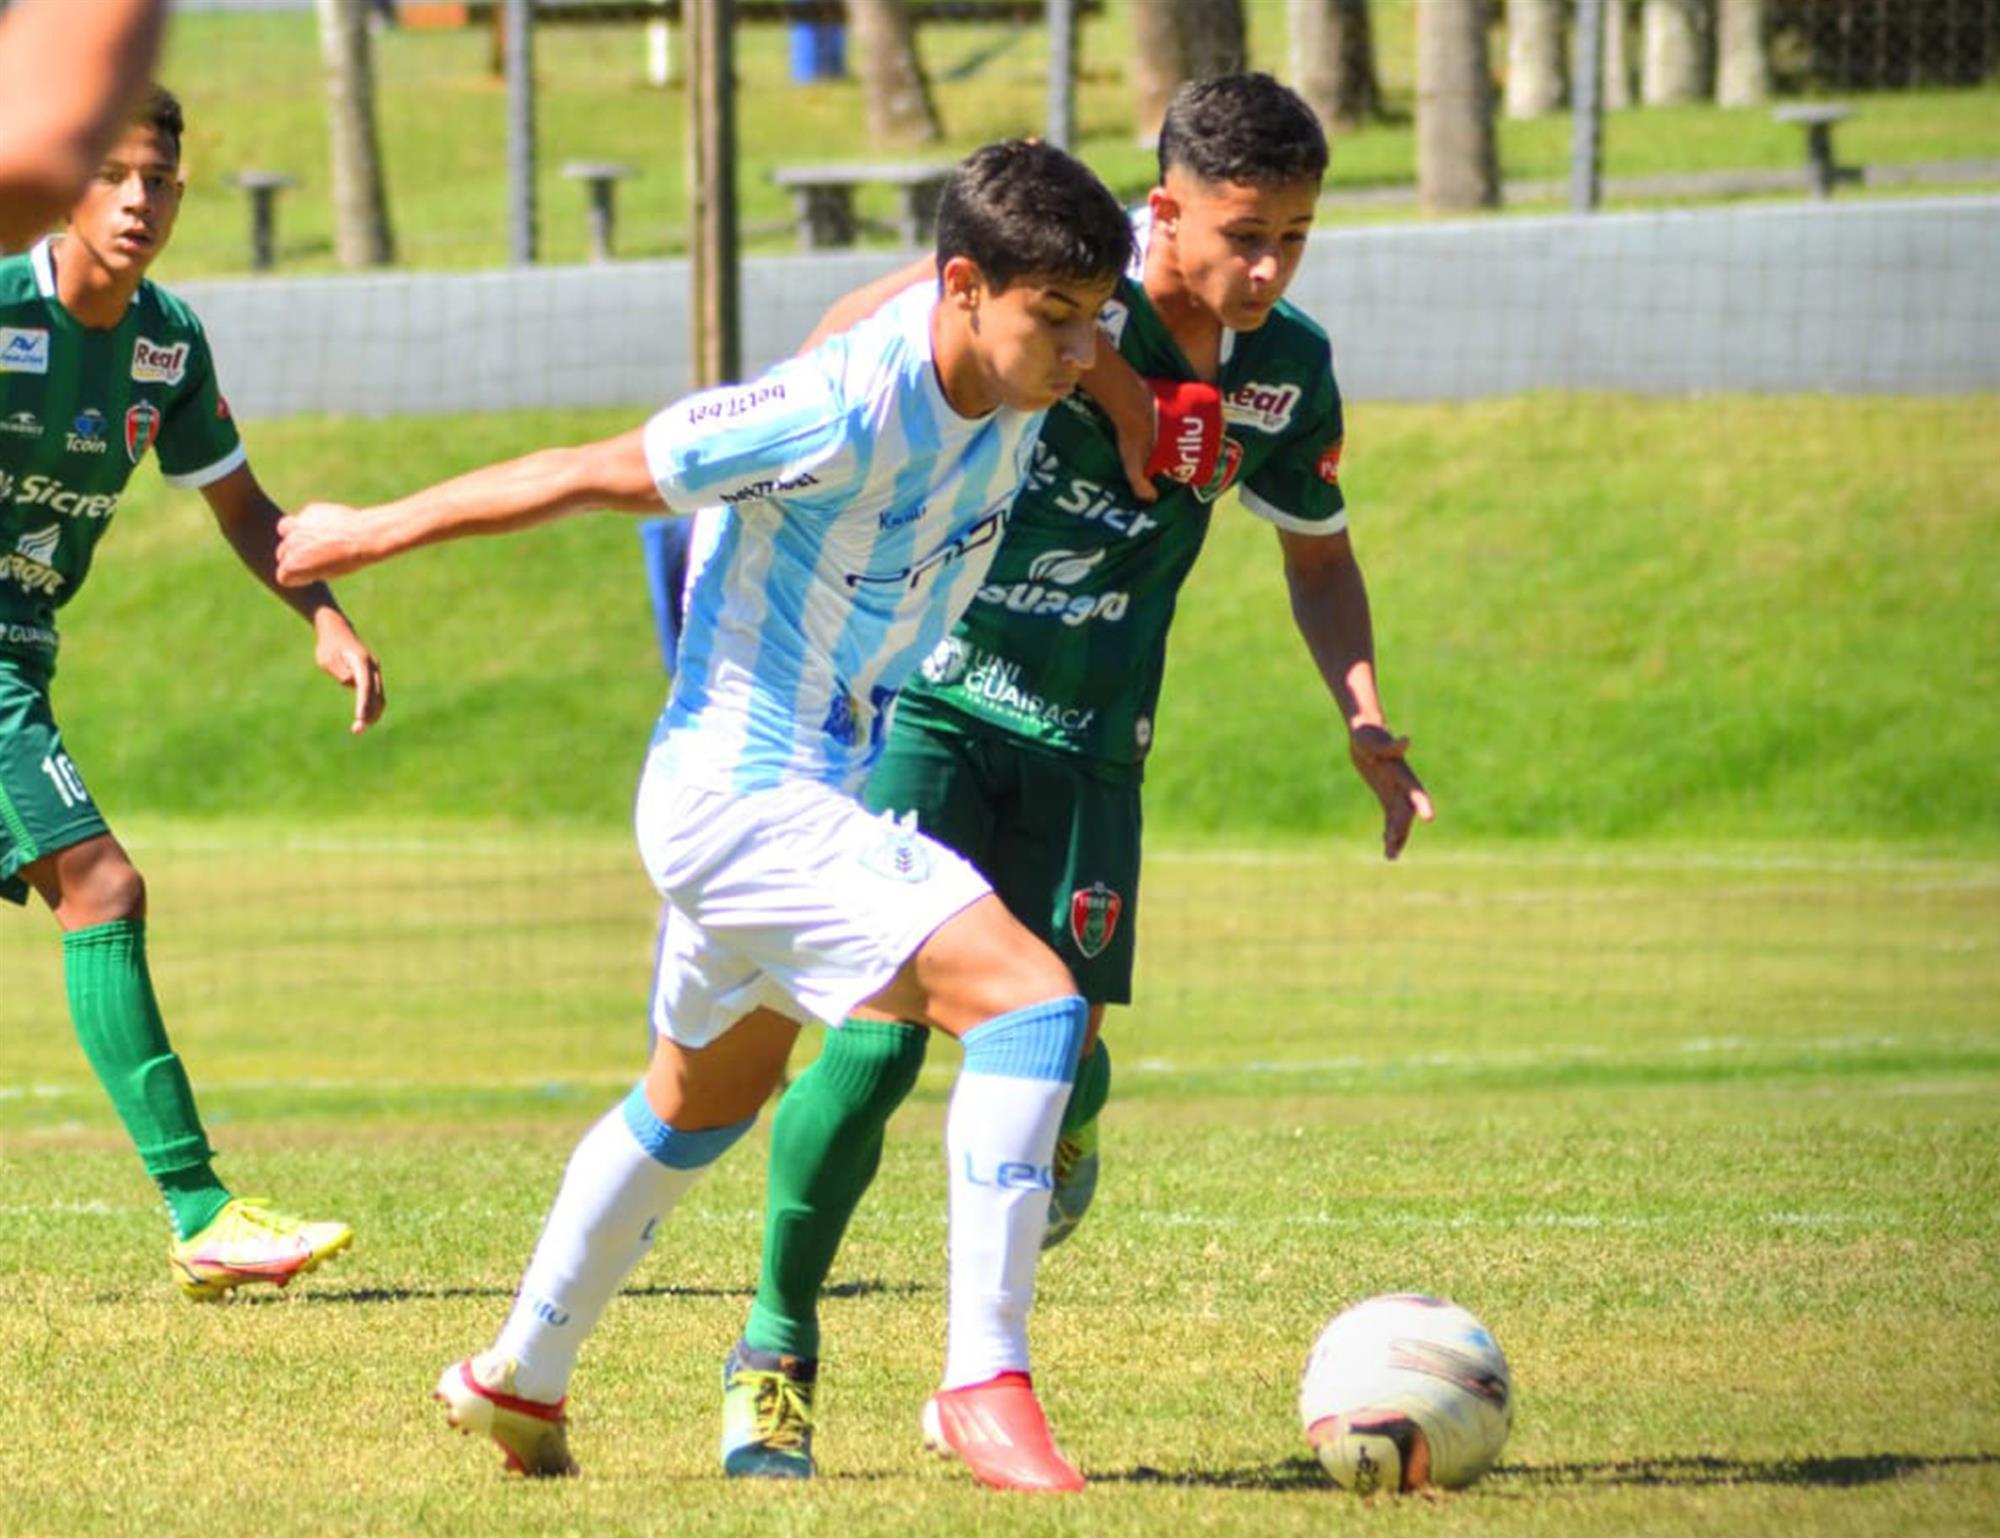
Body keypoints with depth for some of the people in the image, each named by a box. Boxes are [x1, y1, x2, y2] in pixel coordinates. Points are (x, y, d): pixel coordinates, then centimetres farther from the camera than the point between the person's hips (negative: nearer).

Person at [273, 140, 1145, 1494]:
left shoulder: (1016, 368, -8)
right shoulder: (843, 418, -29)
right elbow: (594, 474, -17)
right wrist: (374, 533, -7)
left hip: (816, 790, 10)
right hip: (744, 789, -10)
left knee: (702, 1102, 28)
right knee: (1033, 1003, -23)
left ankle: (519, 1382, 46)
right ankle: (986, 1386, -21)